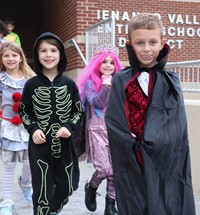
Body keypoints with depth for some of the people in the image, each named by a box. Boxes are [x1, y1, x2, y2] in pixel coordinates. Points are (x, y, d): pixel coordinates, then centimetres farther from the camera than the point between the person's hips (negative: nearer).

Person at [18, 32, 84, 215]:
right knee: (42, 189, -3)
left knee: (66, 186, 14)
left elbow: (79, 111, 6)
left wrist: (69, 126, -12)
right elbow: (24, 111, 7)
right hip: (40, 145, -2)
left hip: (64, 144, 2)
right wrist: (33, 129, -10)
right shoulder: (31, 85, -2)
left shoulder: (69, 84, 1)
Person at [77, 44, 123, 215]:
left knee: (116, 169, 0)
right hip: (97, 129, -4)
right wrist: (106, 84, -13)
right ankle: (91, 188, 21)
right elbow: (98, 103, -15)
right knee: (104, 169, -12)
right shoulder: (90, 82, -1)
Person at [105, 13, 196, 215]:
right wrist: (135, 146, -14)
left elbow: (176, 127, -2)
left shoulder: (171, 82, 4)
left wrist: (154, 143, -15)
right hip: (132, 167, 0)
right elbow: (113, 120, -4)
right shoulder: (121, 81, 1)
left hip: (166, 165, 1)